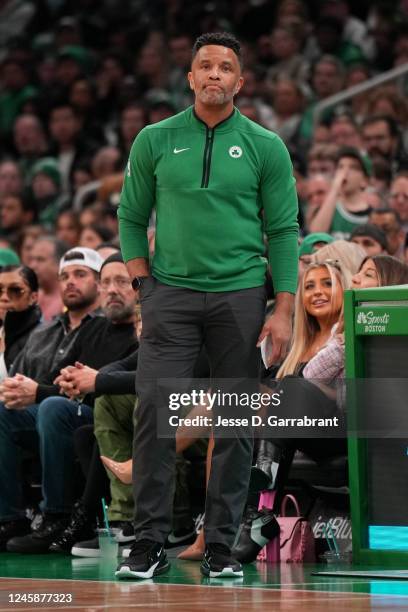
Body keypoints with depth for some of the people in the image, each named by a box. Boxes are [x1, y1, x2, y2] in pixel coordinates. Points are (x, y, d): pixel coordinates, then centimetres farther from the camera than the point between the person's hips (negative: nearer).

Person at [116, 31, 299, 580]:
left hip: (240, 295, 0)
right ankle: (150, 544, -5)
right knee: (155, 412, -10)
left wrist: (283, 311, -4)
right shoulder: (155, 141, 6)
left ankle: (221, 546, 10)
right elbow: (132, 216, 12)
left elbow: (283, 230, 3)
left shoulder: (265, 147, 3)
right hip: (170, 294, 0)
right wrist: (143, 284, 0)